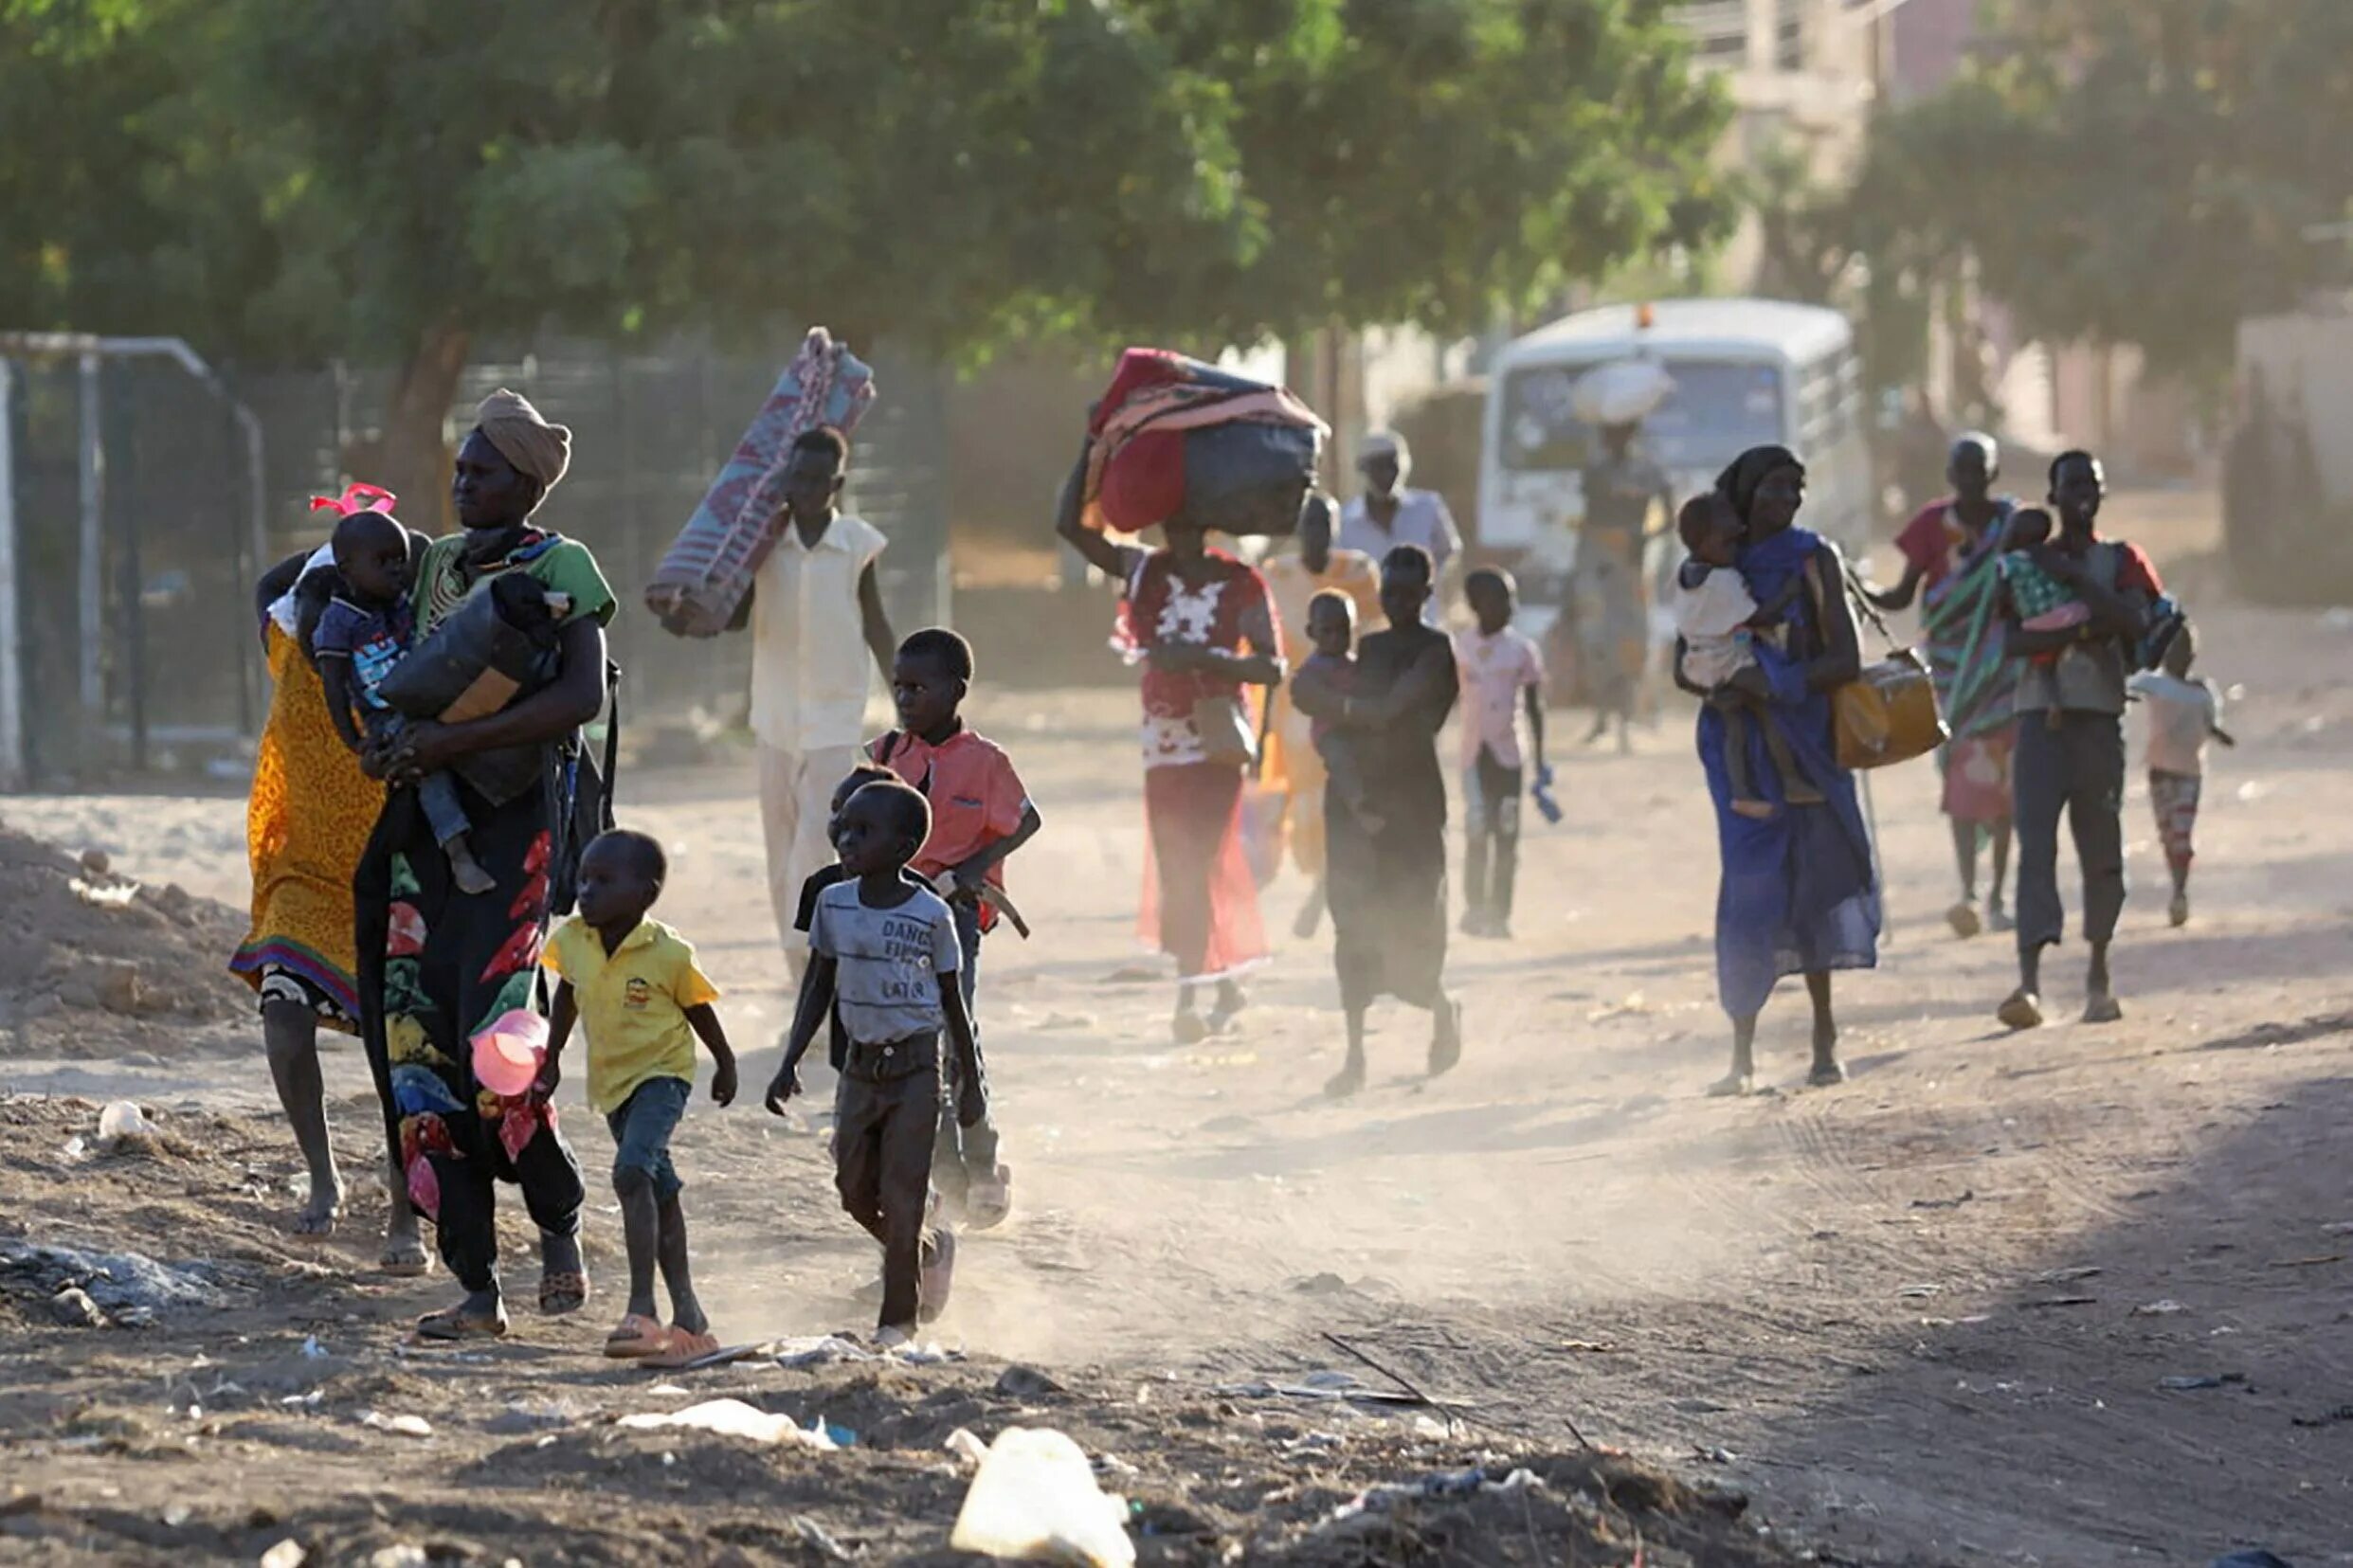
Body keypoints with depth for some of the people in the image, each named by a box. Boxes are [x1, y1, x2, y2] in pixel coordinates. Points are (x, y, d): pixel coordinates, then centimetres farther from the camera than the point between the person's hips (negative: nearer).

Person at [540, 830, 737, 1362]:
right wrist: (551, 1059, 18)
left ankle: (642, 1308, -30)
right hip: (611, 1079, 6)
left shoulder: (667, 953, -19)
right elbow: (566, 999, 13)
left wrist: (725, 1066, 9)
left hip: (662, 1073, -6)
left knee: (632, 1171, -26)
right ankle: (686, 1311, 27)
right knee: (659, 1189, 16)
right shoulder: (572, 942, -7)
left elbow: (698, 1010, -3)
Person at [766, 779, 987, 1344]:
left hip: (915, 1067, -5)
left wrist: (971, 1082, 3)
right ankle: (931, 1251, 33)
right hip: (862, 1064, 5)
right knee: (856, 1194, 6)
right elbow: (819, 988, 8)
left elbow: (951, 1001, -1)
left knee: (900, 1197, -5)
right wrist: (790, 1063, 2)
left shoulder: (929, 915, -10)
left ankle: (900, 1317, 6)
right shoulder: (834, 904, 1)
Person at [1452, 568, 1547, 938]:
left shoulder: (1522, 649, -1)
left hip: (1511, 753, 0)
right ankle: (1474, 910, 9)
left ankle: (1499, 914, 3)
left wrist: (1539, 761, 1)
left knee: (1507, 837, 0)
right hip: (1475, 753, 0)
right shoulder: (1459, 646, 0)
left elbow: (1534, 707, 3)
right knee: (1476, 834, 1)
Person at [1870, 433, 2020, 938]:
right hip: (1955, 665, -1)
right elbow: (1904, 594, 2)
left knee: (2003, 774, 3)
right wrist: (1863, 595, -17)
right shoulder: (1934, 524, 0)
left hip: (2005, 664, 1)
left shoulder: (2014, 523, 2)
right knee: (1965, 771, -12)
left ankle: (1997, 894, 11)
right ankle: (1967, 891, -18)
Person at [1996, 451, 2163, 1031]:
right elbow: (2011, 640, -2)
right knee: (2035, 842, -15)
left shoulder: (2121, 560, 11)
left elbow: (2134, 623, -8)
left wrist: (2076, 579, -10)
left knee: (2101, 848, 4)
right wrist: (2079, 632, -15)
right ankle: (2030, 979, -26)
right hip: (2039, 716, -1)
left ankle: (2099, 976, 18)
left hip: (2099, 716, 1)